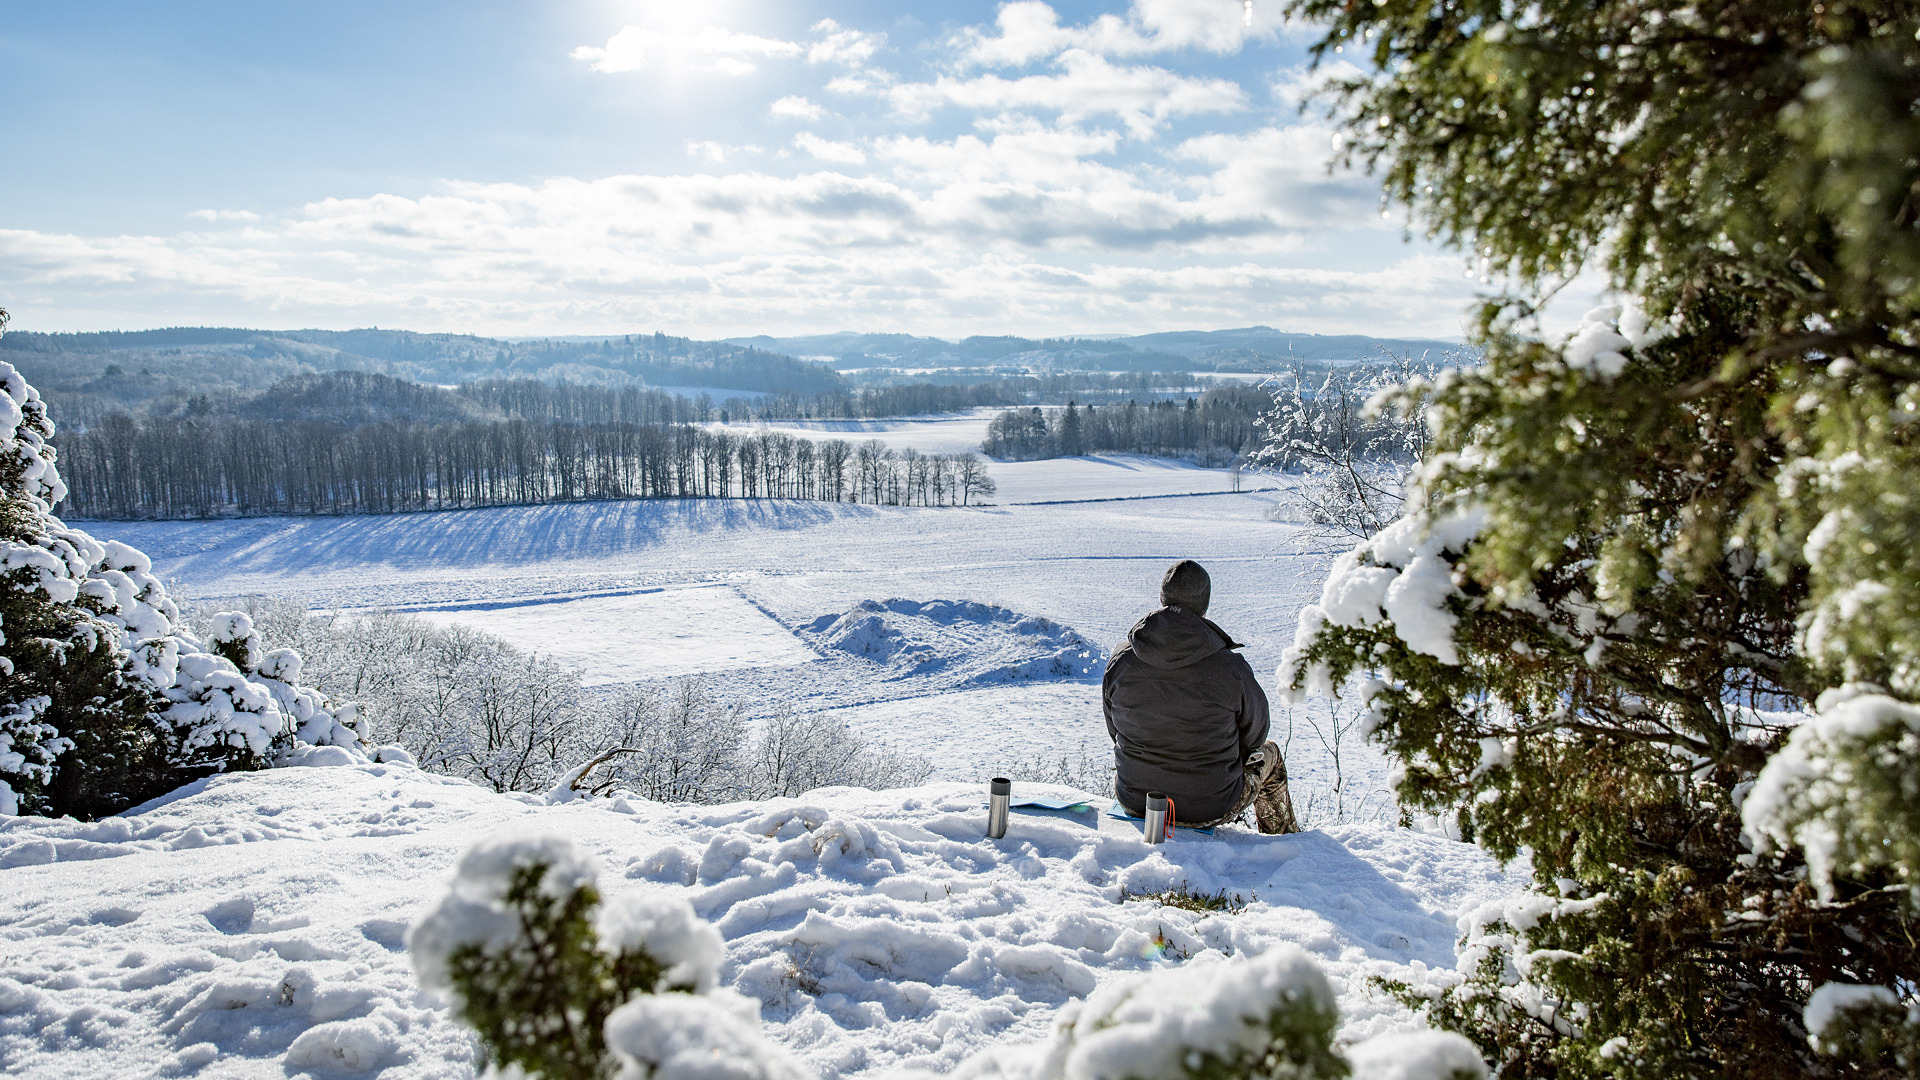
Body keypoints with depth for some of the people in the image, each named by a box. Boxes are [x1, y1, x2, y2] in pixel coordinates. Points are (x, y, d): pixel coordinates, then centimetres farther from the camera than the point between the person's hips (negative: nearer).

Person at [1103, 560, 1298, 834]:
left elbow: (1116, 731, 2)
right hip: (1211, 809, -2)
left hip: (1134, 801, 3)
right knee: (1269, 754, 28)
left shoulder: (1120, 660, -13)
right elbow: (1254, 734, -5)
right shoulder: (1230, 668, -22)